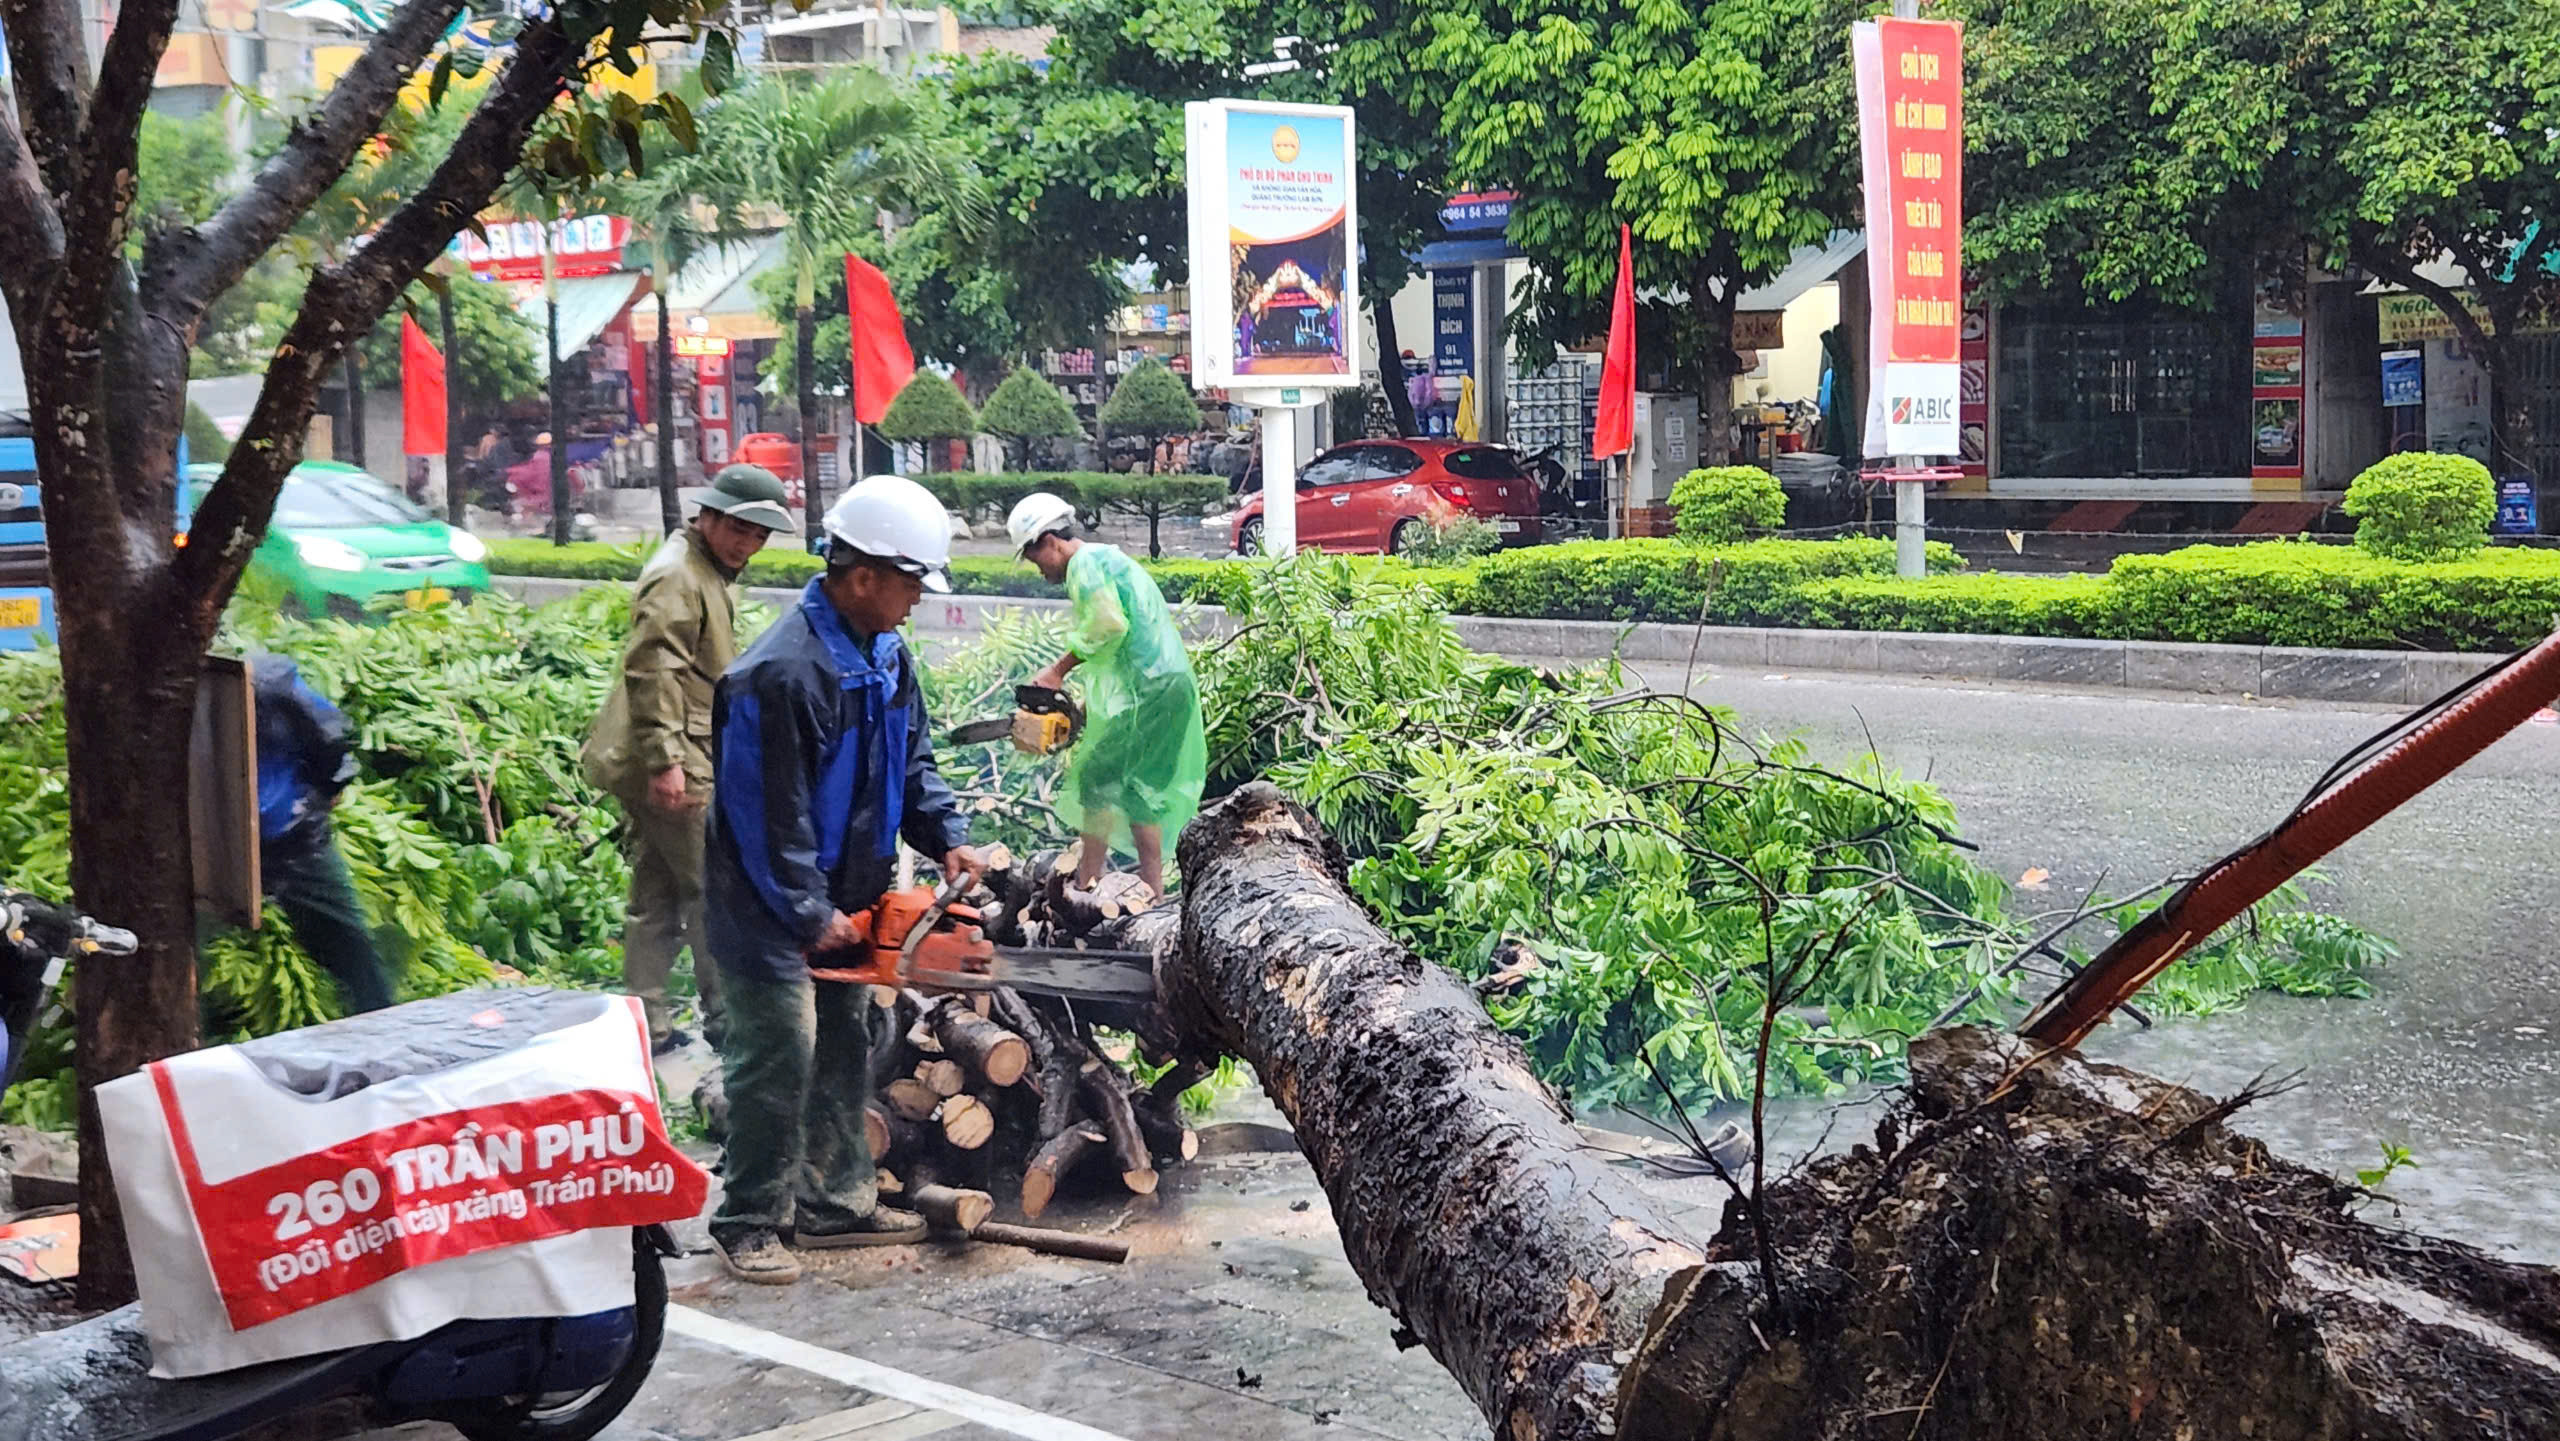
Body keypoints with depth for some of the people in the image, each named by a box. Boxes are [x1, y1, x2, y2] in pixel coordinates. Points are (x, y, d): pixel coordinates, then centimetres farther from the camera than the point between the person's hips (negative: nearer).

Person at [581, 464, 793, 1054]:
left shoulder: (714, 574, 18)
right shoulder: (677, 577, -16)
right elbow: (651, 672, -24)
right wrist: (666, 761, -29)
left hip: (679, 763, 11)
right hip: (677, 767, -11)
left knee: (658, 896, 13)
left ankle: (646, 1021, 18)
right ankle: (727, 1017, 5)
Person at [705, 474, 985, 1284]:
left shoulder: (885, 654, 3)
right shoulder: (782, 673, -26)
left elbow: (912, 759, 14)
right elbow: (770, 814, -24)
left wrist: (945, 838, -1)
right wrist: (811, 916, -18)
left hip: (843, 900, 9)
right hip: (772, 911, -9)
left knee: (845, 1048, 15)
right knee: (780, 1056, -5)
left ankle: (837, 1202, 27)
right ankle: (750, 1223, 7)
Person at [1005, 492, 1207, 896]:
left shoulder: (1087, 561, -6)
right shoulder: (1110, 560, 26)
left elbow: (1108, 624, -23)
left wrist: (1059, 670, -14)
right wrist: (1082, 710, 19)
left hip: (1148, 688, -10)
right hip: (1174, 684, 10)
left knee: (1097, 776, -6)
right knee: (1141, 786, 14)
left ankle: (1087, 884, -6)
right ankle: (1153, 890, 16)